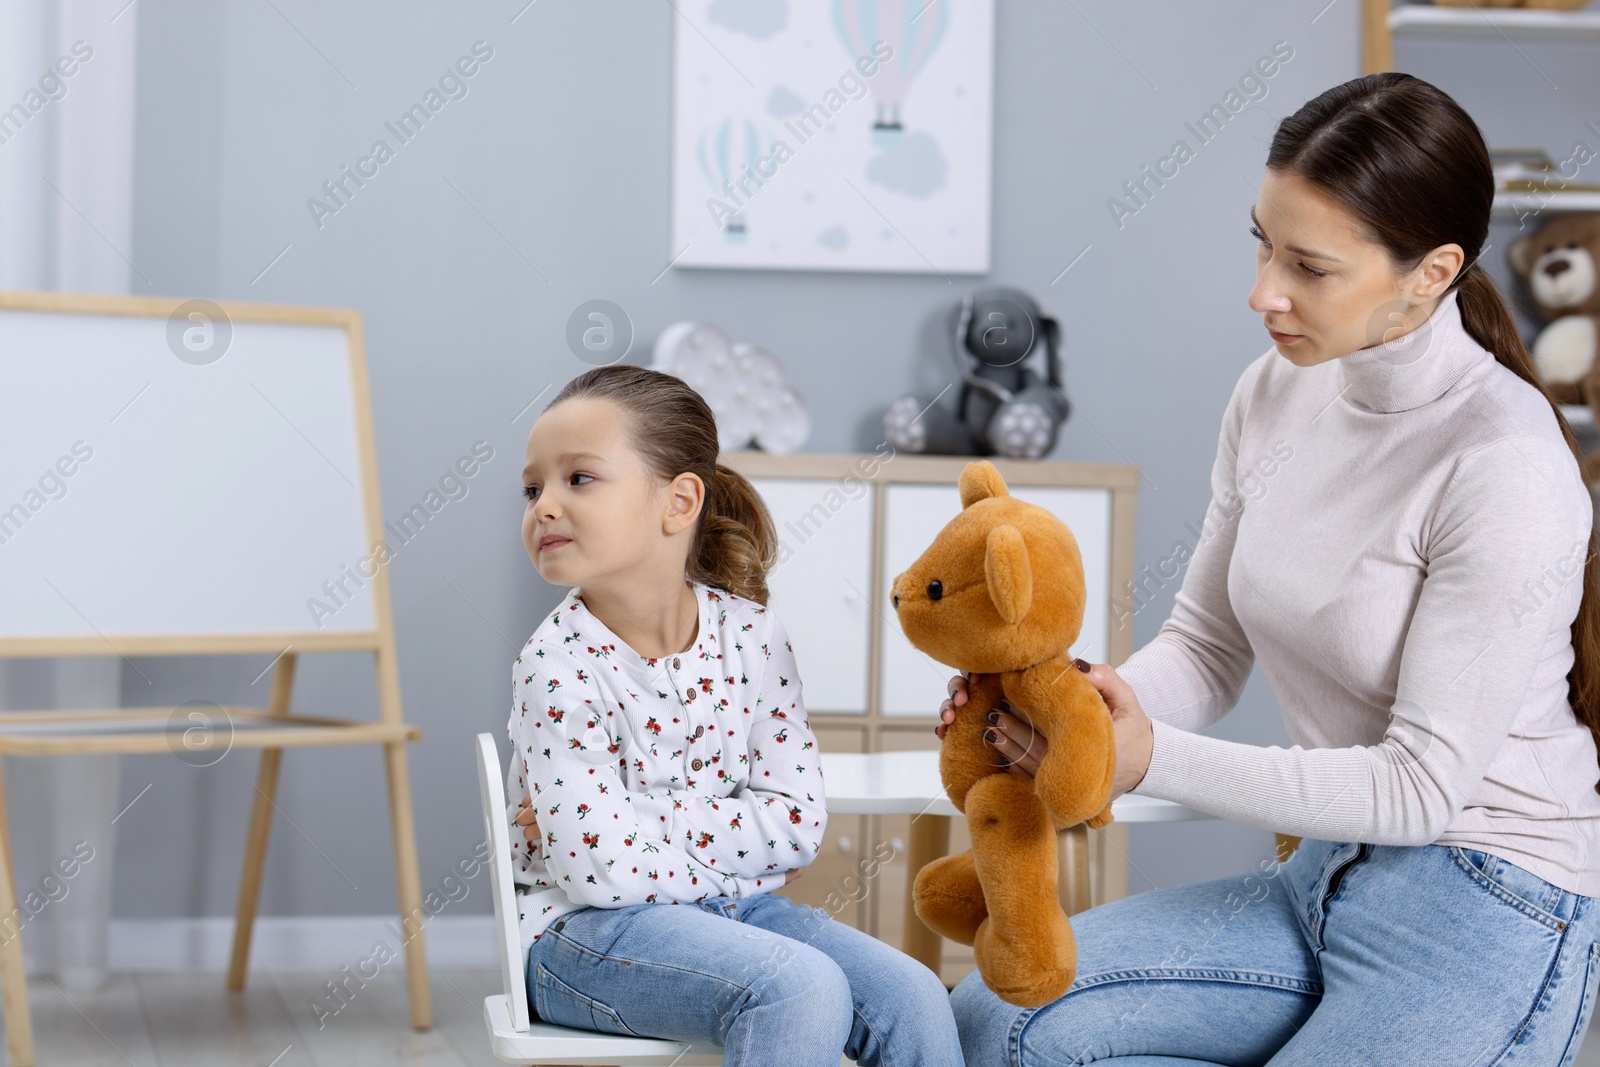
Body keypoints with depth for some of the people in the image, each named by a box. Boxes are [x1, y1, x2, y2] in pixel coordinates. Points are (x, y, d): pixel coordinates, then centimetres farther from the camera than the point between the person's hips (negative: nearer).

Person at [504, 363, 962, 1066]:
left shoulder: (750, 634, -2)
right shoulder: (559, 666, -14)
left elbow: (797, 821, -7)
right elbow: (603, 870, -20)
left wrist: (641, 822, -15)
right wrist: (740, 857, -10)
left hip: (727, 905, 5)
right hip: (584, 930, -5)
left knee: (913, 999, -12)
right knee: (802, 990, -29)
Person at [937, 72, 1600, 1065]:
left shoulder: (1505, 469, -21)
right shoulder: (1275, 395, 2)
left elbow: (1423, 787, -19)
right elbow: (1206, 648, 7)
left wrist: (1153, 759, -25)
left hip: (1486, 915, -7)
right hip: (1324, 874, 7)